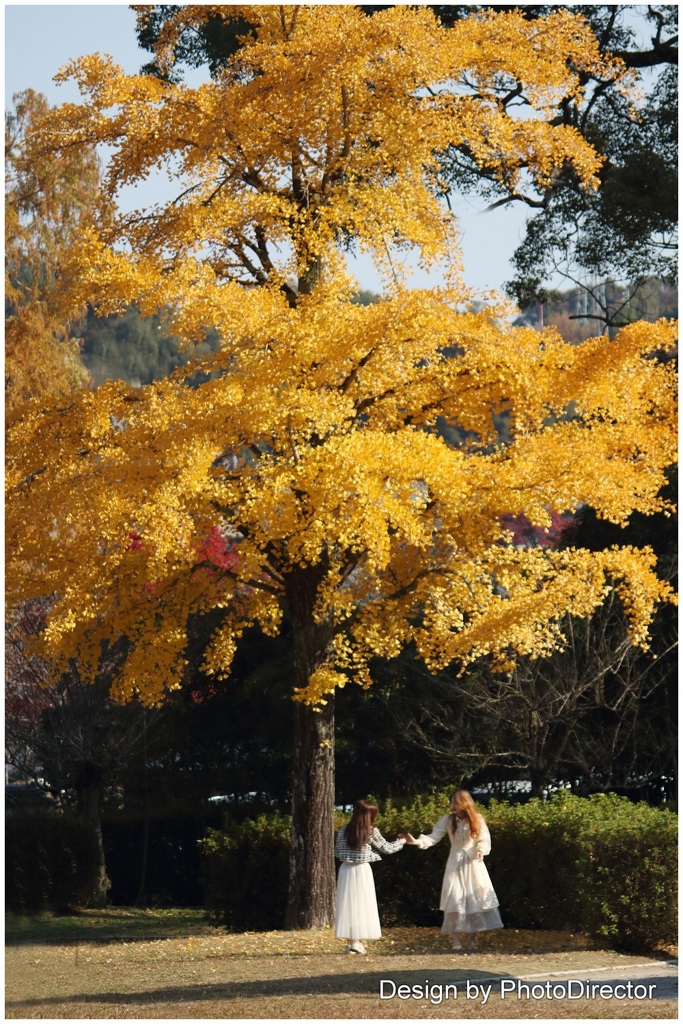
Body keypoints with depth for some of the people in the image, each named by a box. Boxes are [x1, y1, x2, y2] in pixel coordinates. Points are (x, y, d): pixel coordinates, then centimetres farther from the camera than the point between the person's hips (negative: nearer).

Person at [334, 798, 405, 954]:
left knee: (347, 904, 7)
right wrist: (401, 842, 22)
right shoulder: (371, 831, -6)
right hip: (362, 870, -3)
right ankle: (357, 941, -2)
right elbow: (387, 848, 5)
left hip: (346, 870, 4)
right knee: (362, 905, 3)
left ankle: (350, 941, 6)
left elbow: (337, 852, 8)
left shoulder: (344, 830, 3)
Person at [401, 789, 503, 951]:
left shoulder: (477, 819, -3)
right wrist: (417, 841, -26)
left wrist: (481, 850, -24)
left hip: (474, 864, 1)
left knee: (475, 901, 1)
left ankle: (472, 940, 12)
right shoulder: (448, 820, -3)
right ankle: (455, 941, -4)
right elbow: (434, 837, -10)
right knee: (454, 901, -8)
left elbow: (484, 839, -4)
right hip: (456, 864, -1)